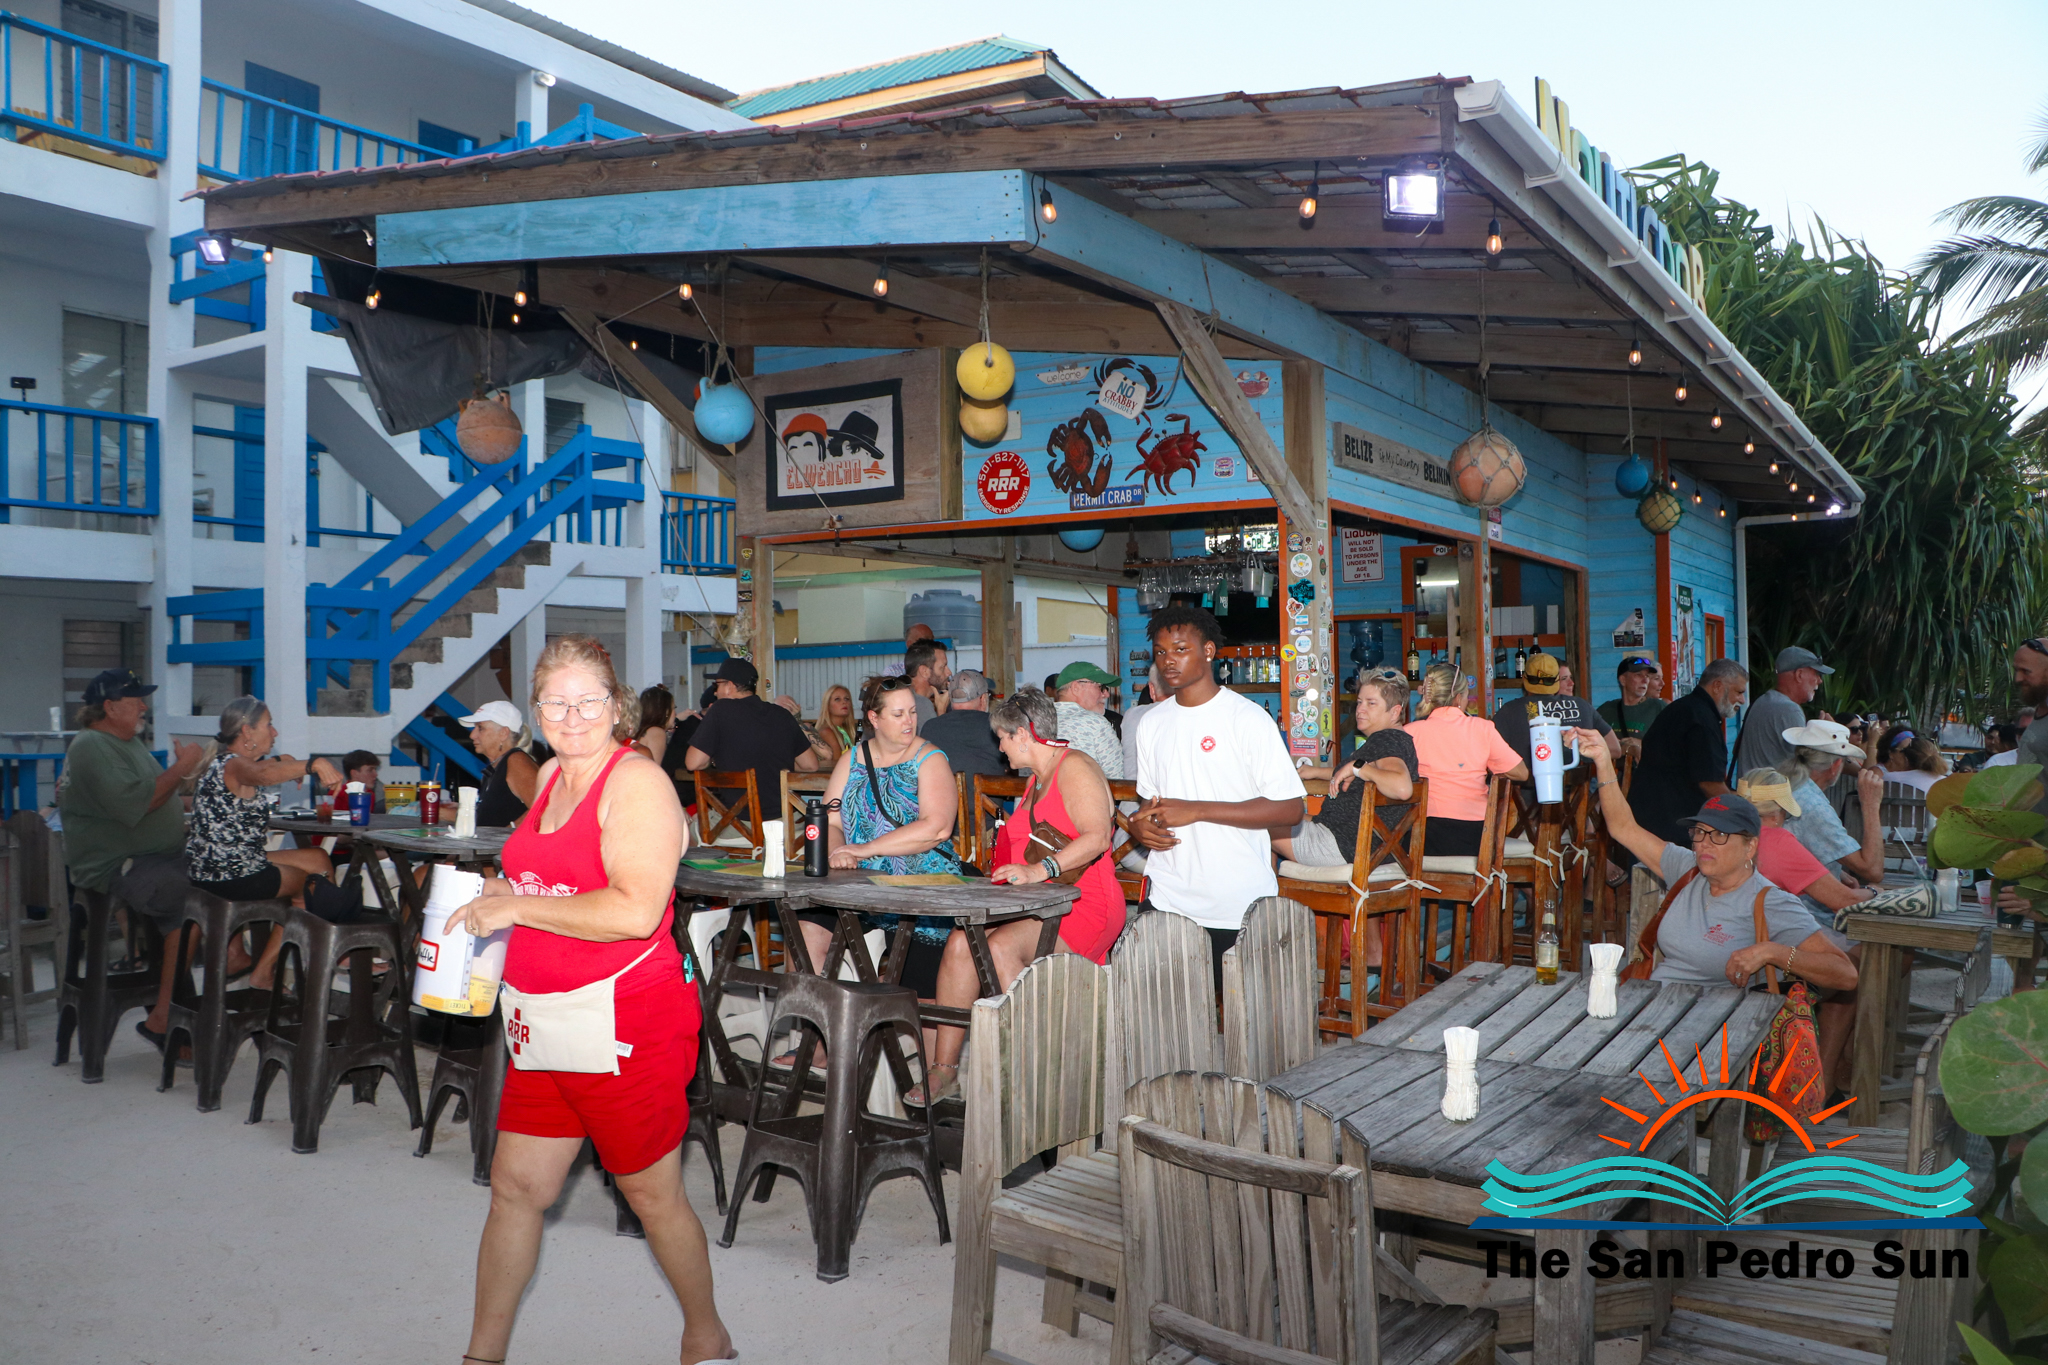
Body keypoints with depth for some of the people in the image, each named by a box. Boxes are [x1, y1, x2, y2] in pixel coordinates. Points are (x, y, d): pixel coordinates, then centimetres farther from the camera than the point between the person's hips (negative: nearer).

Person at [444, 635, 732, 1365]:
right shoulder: (551, 774, 11)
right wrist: (496, 890, 9)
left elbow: (636, 911, -27)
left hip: (627, 1024, -7)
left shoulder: (638, 781, -15)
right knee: (516, 1187, 12)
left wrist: (515, 908, -20)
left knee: (652, 1194, 8)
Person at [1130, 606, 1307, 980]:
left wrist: (1196, 810, -18)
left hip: (1239, 907, -4)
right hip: (1166, 898, 5)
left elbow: (1290, 809, -13)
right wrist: (1139, 824, -3)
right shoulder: (1153, 723, 12)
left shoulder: (1248, 718, -8)